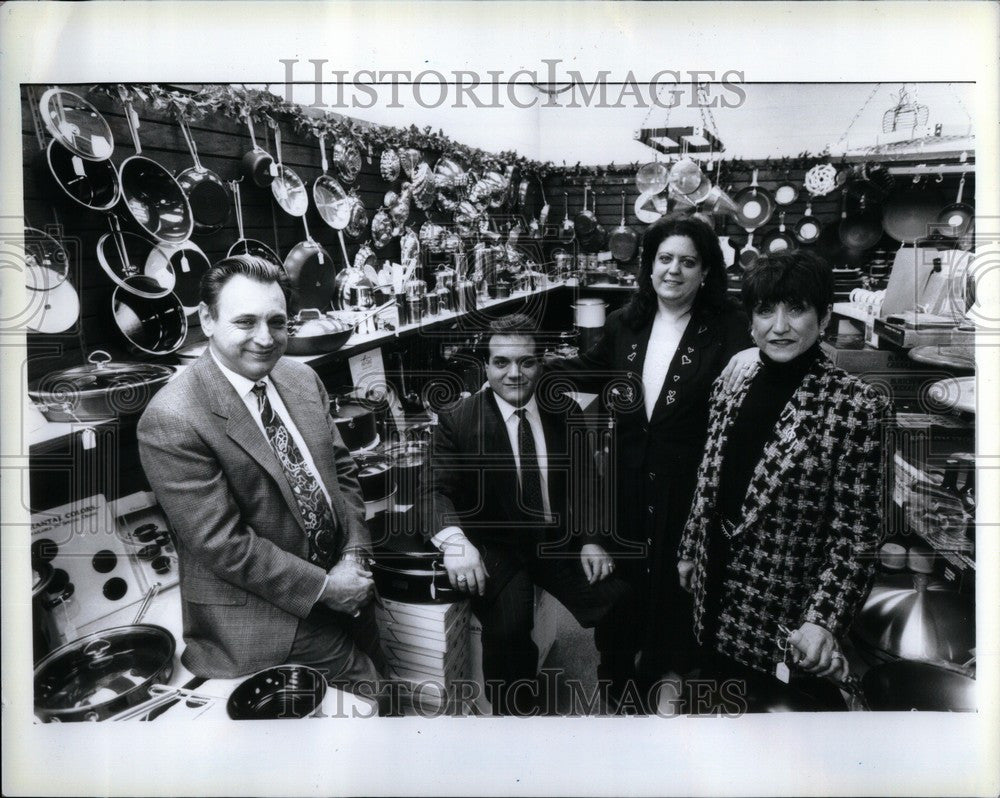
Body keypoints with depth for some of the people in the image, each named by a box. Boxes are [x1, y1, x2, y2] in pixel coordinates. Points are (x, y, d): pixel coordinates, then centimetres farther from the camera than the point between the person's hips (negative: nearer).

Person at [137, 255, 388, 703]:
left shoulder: (303, 379, 1)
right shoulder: (171, 420, -21)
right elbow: (220, 541, -22)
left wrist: (355, 557, -6)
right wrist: (322, 586, -17)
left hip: (343, 594, 7)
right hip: (259, 627, -7)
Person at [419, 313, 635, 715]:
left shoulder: (560, 414, 5)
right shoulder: (457, 421, -6)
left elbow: (581, 482, 9)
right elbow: (436, 490, -13)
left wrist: (590, 538, -7)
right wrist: (454, 540, -33)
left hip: (557, 541, 4)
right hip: (496, 549, -3)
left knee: (622, 602, -15)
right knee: (507, 626, -29)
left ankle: (620, 694, 14)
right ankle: (516, 709, 1)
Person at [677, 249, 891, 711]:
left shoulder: (856, 407, -16)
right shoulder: (732, 387, 1)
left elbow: (857, 534, -15)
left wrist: (824, 621, -21)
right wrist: (690, 550, 16)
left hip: (784, 619, -5)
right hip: (718, 603, 6)